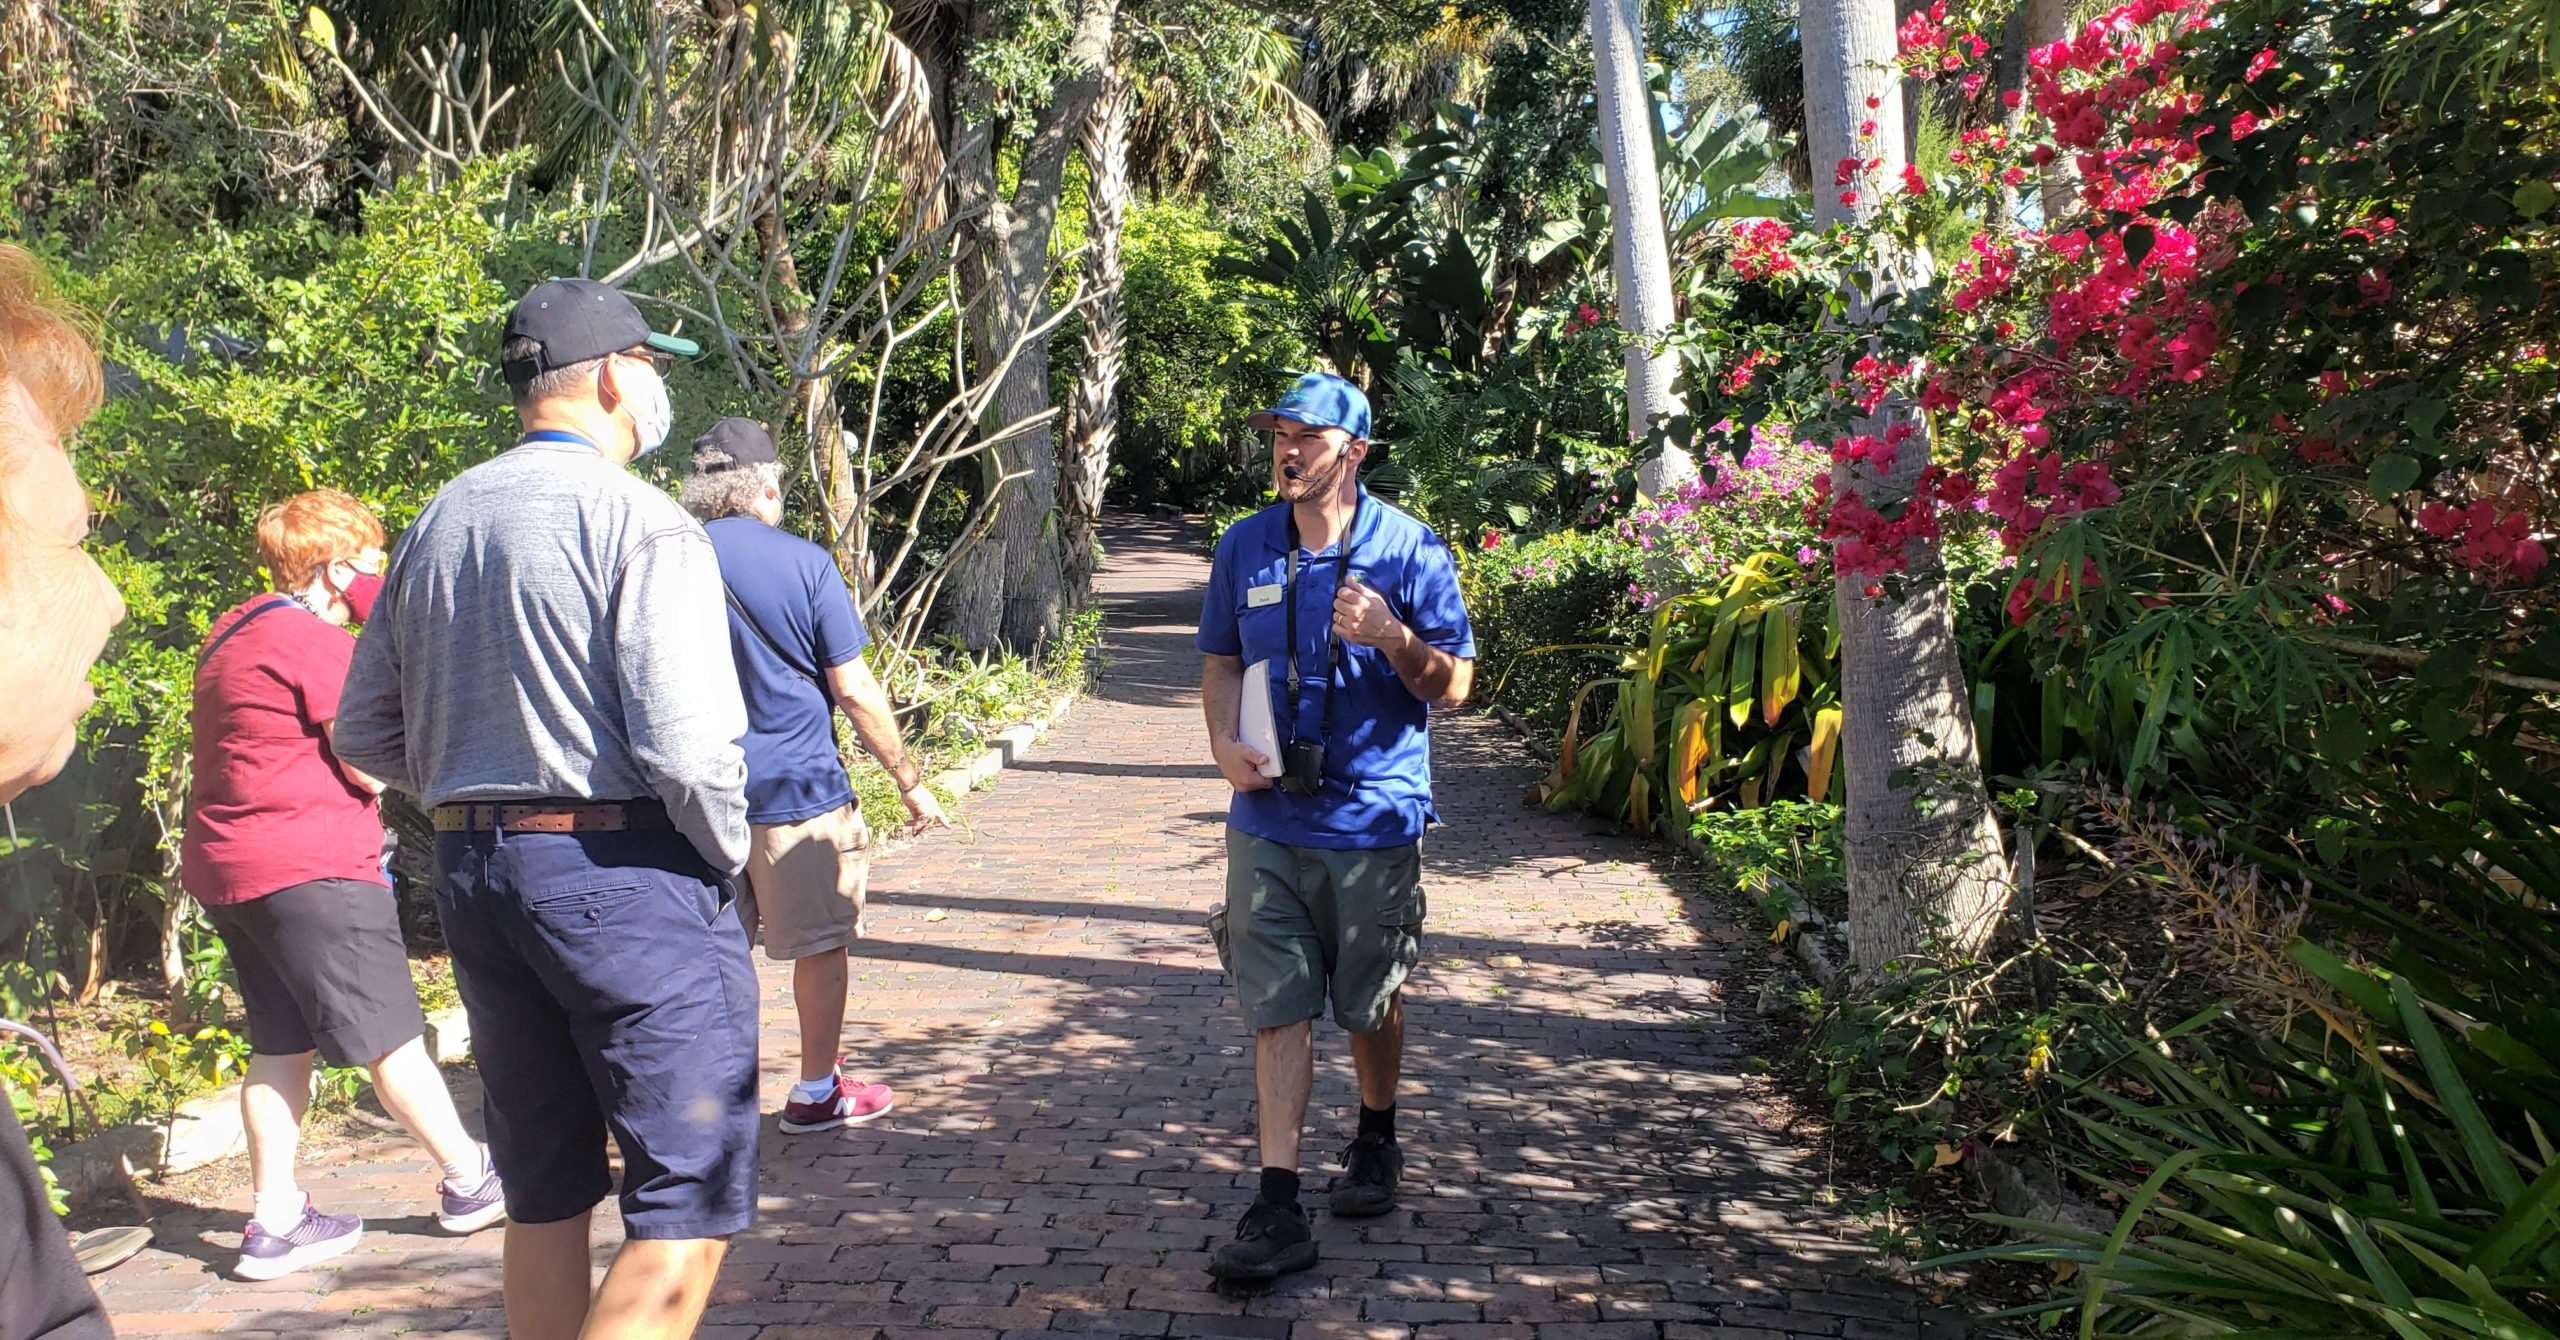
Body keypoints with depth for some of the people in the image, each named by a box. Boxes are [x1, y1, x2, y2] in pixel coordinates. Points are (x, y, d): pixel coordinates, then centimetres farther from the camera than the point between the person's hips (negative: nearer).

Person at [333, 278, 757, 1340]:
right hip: (626, 871, -8)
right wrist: (728, 853, -4)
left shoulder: (436, 523, 11)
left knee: (544, 1194, 18)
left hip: (474, 873, 8)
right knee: (689, 1207, -1)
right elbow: (687, 746, -20)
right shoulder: (641, 523, -12)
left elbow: (365, 737, 15)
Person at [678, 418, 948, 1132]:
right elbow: (855, 691, -9)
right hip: (800, 791, -4)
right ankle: (817, 1093, 22)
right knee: (822, 943, 11)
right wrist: (910, 781, 1)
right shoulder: (804, 564, -9)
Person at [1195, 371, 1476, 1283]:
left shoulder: (1409, 550, -6)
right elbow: (1221, 662, 16)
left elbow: (1453, 687, -4)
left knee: (1371, 1004, 13)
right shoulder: (1245, 549, 4)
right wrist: (1225, 743, -3)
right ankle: (1278, 1213, 1)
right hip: (1268, 822, 2)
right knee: (1277, 1010, -2)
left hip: (1373, 821, -2)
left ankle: (1375, 1148, 39)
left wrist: (1393, 638, -24)